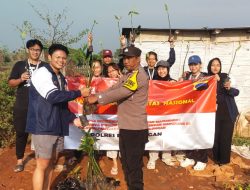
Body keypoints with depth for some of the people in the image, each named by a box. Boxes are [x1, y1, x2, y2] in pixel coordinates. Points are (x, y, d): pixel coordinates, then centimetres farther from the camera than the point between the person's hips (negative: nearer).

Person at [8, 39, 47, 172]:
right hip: (21, 107, 1)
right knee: (21, 133, 8)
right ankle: (20, 161, 22)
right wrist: (20, 79, -14)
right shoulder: (19, 65, 7)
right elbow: (10, 83, 5)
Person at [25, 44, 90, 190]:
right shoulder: (42, 74, -11)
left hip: (57, 127, 8)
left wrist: (73, 119, 8)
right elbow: (53, 96, -26)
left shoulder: (61, 78, 14)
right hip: (43, 127, -8)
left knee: (51, 162, 15)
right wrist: (79, 93, -19)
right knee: (42, 165, -2)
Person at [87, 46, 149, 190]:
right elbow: (114, 89, 7)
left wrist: (98, 98, -17)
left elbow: (121, 92, -24)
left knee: (134, 166, 1)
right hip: (125, 127, 10)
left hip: (135, 129, -10)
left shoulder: (139, 75, -14)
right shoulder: (129, 75, 17)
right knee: (126, 164, 21)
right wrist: (96, 98, -8)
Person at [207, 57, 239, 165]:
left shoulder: (225, 77, -3)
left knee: (225, 137, 3)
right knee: (215, 136, 6)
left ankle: (224, 159, 18)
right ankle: (216, 158, 25)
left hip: (227, 112, -1)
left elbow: (236, 92, -6)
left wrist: (229, 88, -26)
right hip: (214, 112, 1)